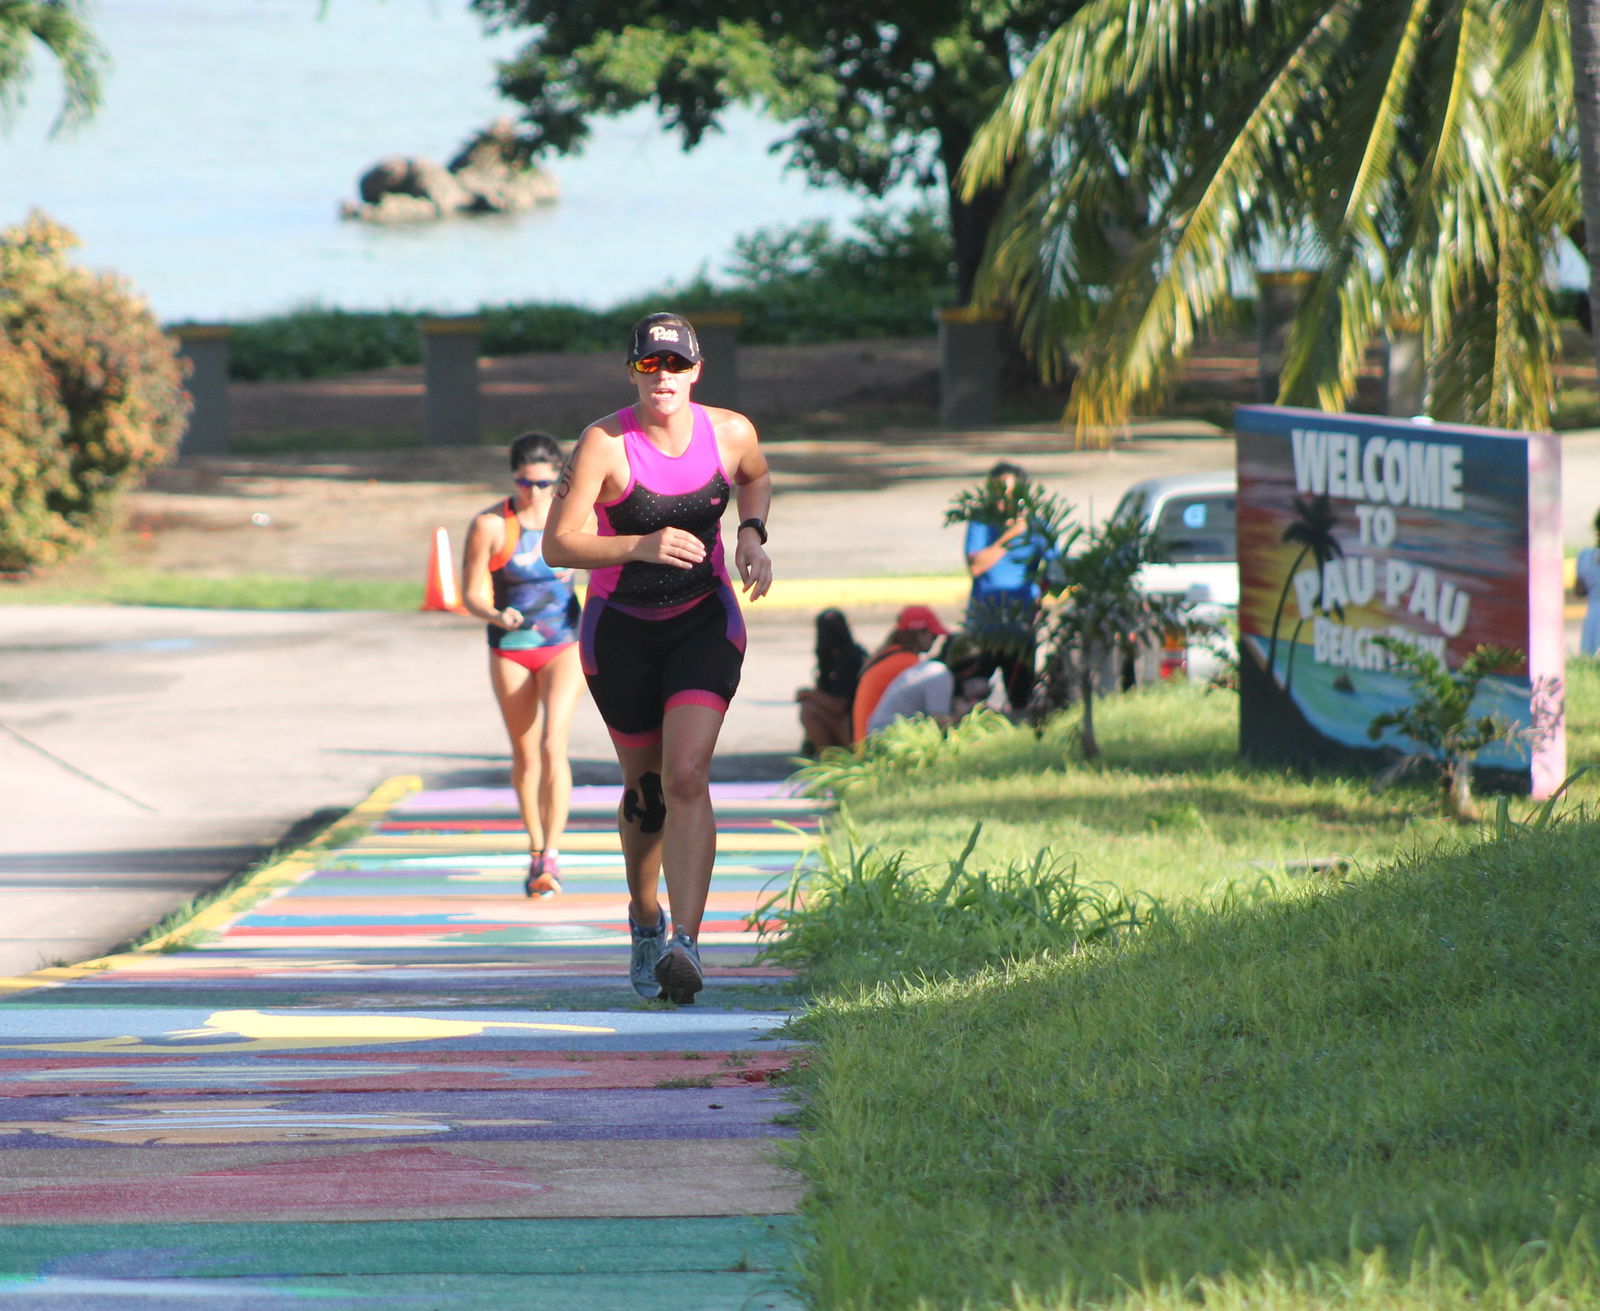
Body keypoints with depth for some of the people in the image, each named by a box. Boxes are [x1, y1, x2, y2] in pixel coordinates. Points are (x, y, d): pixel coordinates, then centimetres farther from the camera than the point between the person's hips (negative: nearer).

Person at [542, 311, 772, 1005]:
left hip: (704, 623, 1)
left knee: (687, 776, -18)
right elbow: (558, 544, -20)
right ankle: (645, 921, 38)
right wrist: (642, 546, -32)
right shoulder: (604, 445, -17)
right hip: (620, 631, -1)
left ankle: (684, 943, -26)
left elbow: (756, 479, 18)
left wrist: (752, 535, -1)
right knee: (645, 789, 10)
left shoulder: (730, 433, -6)